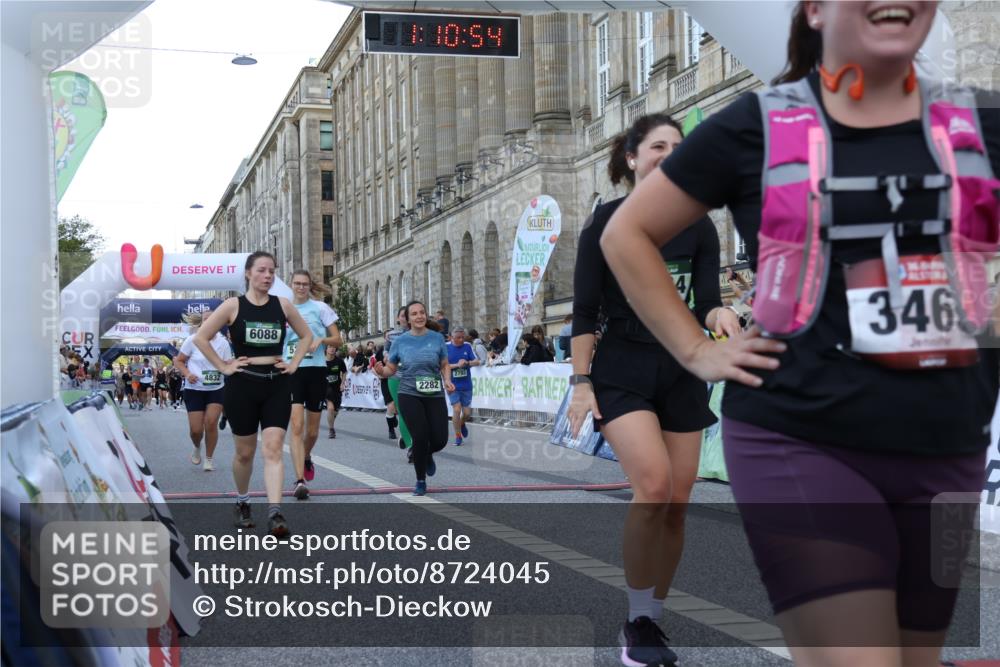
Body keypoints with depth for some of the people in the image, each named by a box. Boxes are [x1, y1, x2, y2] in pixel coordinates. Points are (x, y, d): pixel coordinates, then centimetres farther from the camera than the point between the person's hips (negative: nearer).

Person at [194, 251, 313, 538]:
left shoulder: (283, 305, 4)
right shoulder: (233, 305, -4)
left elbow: (306, 335, 16)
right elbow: (201, 338, -3)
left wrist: (294, 363, 6)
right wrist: (223, 367, -7)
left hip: (277, 385, 1)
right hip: (242, 385, -1)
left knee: (273, 449, -10)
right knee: (245, 452, 10)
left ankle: (275, 514, -17)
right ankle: (242, 503, 33)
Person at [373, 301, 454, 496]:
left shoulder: (437, 338, 2)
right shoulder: (400, 341, 1)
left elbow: (445, 365, 10)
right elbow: (391, 369, 6)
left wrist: (447, 381, -8)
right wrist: (381, 372, -16)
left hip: (435, 395, 1)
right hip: (409, 395, -1)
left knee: (440, 440, -2)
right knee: (420, 437, -7)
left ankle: (427, 455, 37)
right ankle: (421, 482, 14)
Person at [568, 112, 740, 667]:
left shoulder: (699, 226, 4)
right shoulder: (607, 222, -4)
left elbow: (705, 304, -1)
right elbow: (584, 310, -5)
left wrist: (721, 315, -24)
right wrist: (580, 383, -10)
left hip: (682, 372, 4)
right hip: (621, 372, -4)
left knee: (677, 502, 3)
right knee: (653, 485, -22)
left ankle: (652, 621, 20)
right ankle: (637, 621, -5)